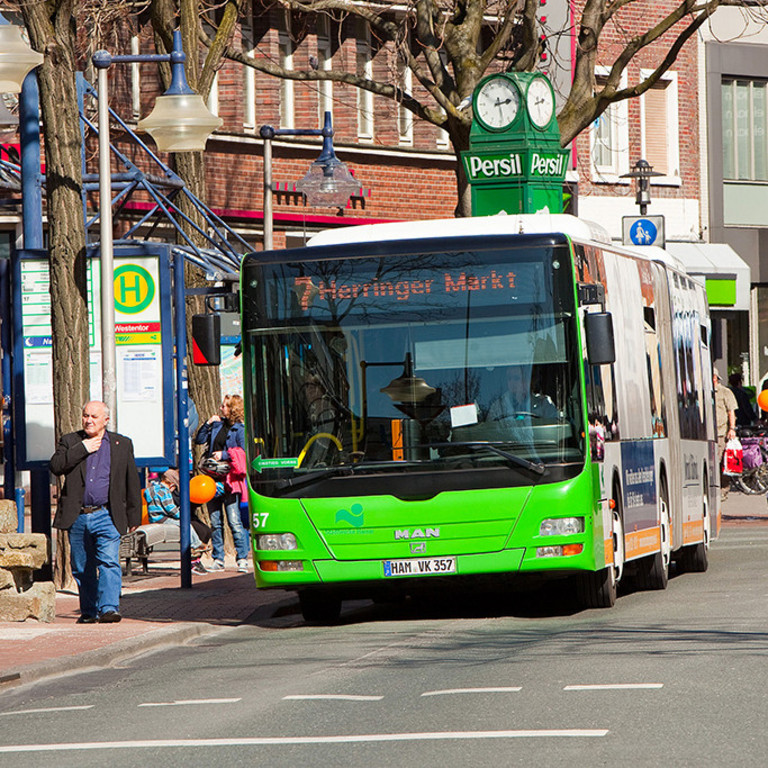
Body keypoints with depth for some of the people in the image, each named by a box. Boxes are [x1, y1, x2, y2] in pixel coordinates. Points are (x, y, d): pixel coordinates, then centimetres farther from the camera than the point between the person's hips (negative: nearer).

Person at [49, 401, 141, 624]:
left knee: (109, 562, -17)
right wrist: (82, 449, -10)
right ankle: (89, 612, 19)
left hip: (107, 516, -2)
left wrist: (134, 517, 8)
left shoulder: (122, 444, 11)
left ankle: (109, 608, -23)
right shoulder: (70, 441, 11)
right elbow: (55, 466, -6)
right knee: (82, 569, 7)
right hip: (77, 517, 2)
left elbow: (132, 483, 12)